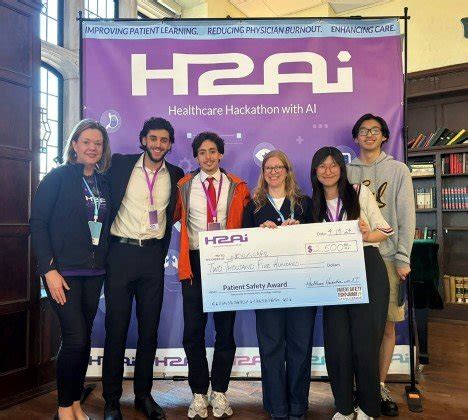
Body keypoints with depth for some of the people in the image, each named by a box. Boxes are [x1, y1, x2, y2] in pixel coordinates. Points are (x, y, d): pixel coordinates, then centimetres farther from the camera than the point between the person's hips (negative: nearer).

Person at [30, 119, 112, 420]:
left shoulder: (104, 184, 12)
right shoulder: (58, 177, -4)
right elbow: (38, 224, -8)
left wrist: (104, 265, 7)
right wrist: (49, 270, -14)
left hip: (94, 272, 5)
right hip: (63, 271, -5)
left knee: (84, 339, 10)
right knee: (75, 338, -7)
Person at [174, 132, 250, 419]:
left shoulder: (237, 187, 7)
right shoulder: (184, 186, 7)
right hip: (195, 262, 0)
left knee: (225, 330, 6)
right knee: (193, 331, 3)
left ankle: (220, 393, 22)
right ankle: (199, 394, 19)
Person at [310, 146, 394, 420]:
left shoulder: (361, 193, 3)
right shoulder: (314, 204, 12)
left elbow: (385, 230, 2)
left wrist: (368, 236, -18)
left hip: (368, 271, -3)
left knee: (365, 338, 0)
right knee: (336, 341, 4)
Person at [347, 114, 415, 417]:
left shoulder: (399, 170, 7)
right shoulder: (347, 172, 9)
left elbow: (407, 217, 1)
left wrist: (403, 259, -5)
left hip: (387, 258, 0)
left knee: (387, 324, 4)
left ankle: (381, 386, 21)